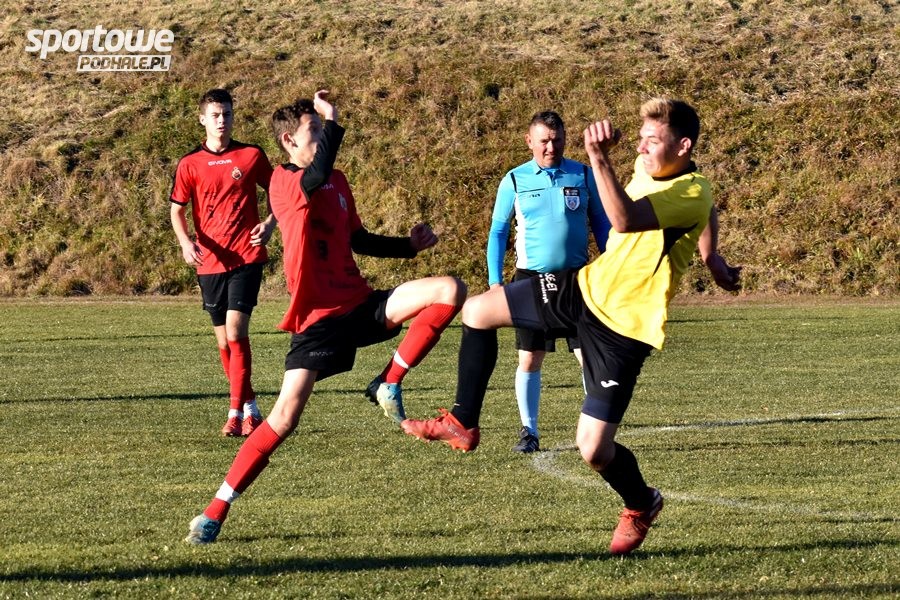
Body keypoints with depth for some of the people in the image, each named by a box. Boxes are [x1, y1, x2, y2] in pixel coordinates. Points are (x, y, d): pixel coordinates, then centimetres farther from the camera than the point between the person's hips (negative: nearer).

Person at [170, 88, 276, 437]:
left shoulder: (251, 156, 2)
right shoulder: (190, 164, 4)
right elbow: (177, 209, 6)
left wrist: (270, 224, -6)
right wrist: (185, 242, -12)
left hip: (246, 257, -2)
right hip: (209, 262, 3)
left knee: (236, 331, -16)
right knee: (224, 340, 8)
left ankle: (236, 413, -14)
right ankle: (250, 407, 24)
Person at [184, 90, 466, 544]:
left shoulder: (337, 182, 14)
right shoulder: (283, 181, -9)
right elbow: (316, 175, -33)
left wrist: (408, 245, 15)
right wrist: (332, 122, -20)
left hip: (361, 303, 7)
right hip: (319, 316, -6)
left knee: (450, 289, -11)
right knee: (285, 416, -15)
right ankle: (215, 511, -4)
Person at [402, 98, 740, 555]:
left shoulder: (693, 194, -25)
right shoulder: (648, 170, 1)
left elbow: (626, 220, -42)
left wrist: (599, 158, -50)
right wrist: (711, 258, 29)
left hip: (622, 328, -8)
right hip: (585, 287, 8)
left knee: (593, 450, -9)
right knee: (477, 312, 5)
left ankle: (640, 505, 25)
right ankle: (462, 424, 19)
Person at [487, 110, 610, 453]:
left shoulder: (584, 176, 2)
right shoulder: (514, 181, 1)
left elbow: (602, 225, 8)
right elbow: (498, 232, 6)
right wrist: (495, 281, -2)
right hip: (531, 280, 0)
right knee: (529, 359, 1)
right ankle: (529, 431, 10)